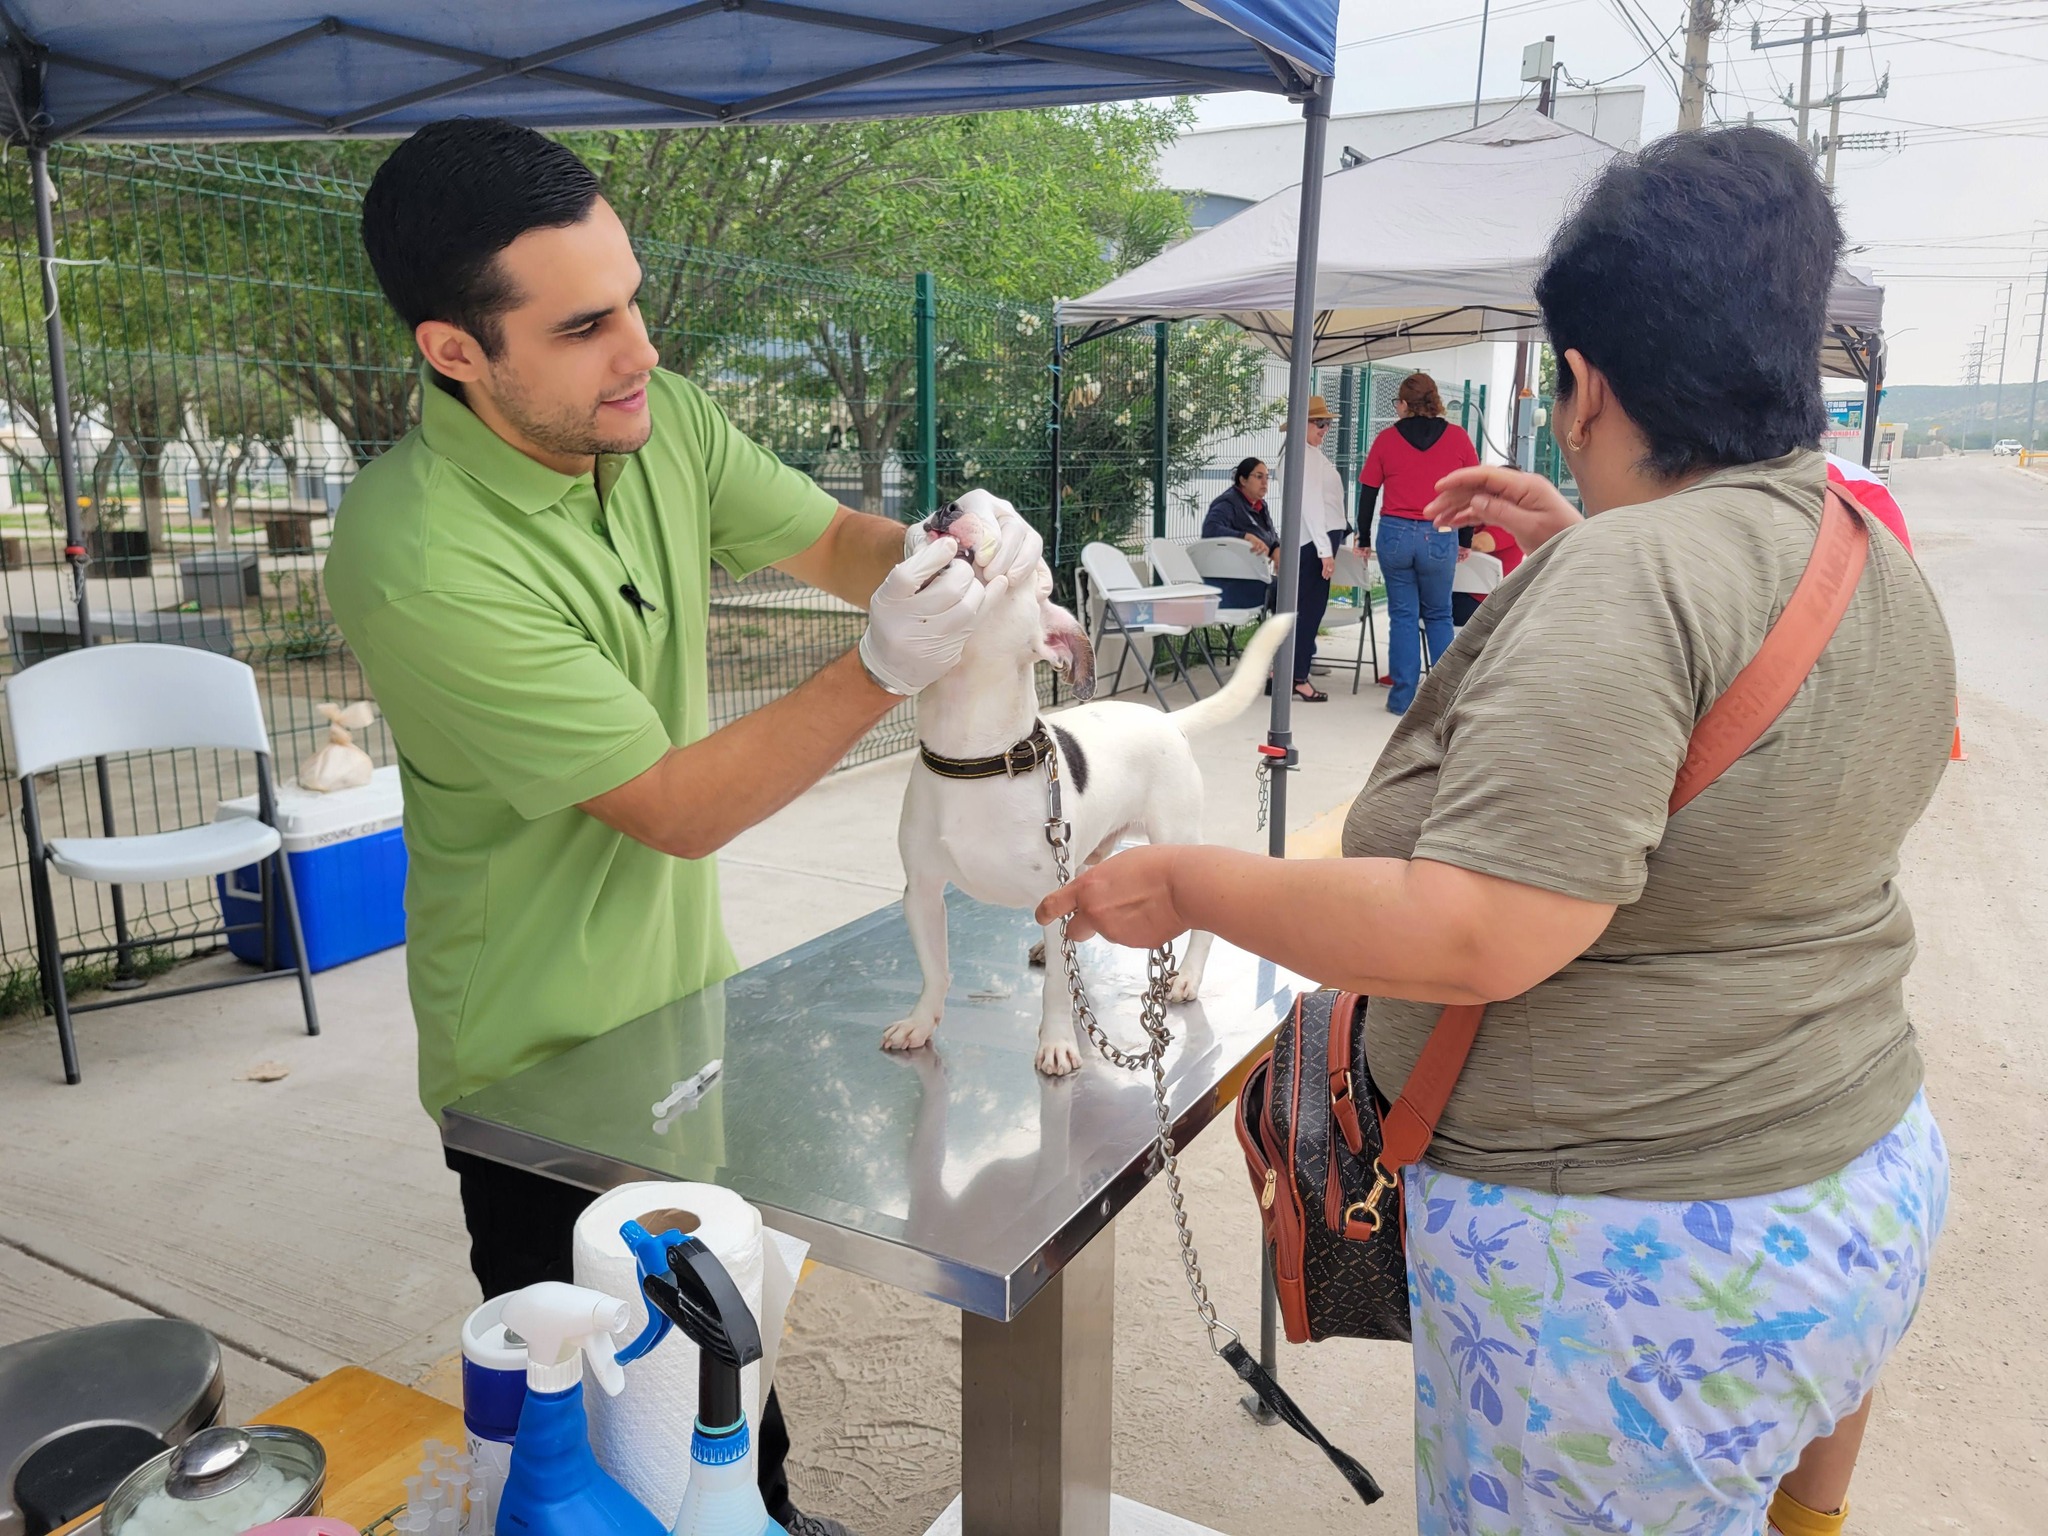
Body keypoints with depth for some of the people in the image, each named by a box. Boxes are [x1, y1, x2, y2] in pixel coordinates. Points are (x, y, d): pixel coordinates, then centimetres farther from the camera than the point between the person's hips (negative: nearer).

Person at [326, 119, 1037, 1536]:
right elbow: (681, 808, -28)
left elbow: (830, 539, -1)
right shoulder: (423, 561, -31)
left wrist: (950, 555, -22)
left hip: (688, 990, 7)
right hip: (543, 1057, -7)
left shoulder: (654, 416, -8)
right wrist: (888, 666, -35)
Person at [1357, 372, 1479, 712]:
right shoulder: (1457, 437, 2)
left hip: (1396, 534, 0)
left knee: (1402, 616, 8)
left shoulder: (1386, 438, 1)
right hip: (1440, 538, 0)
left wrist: (1364, 539, 16)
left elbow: (1368, 492, 5)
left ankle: (1403, 697, 8)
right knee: (1438, 616, 14)